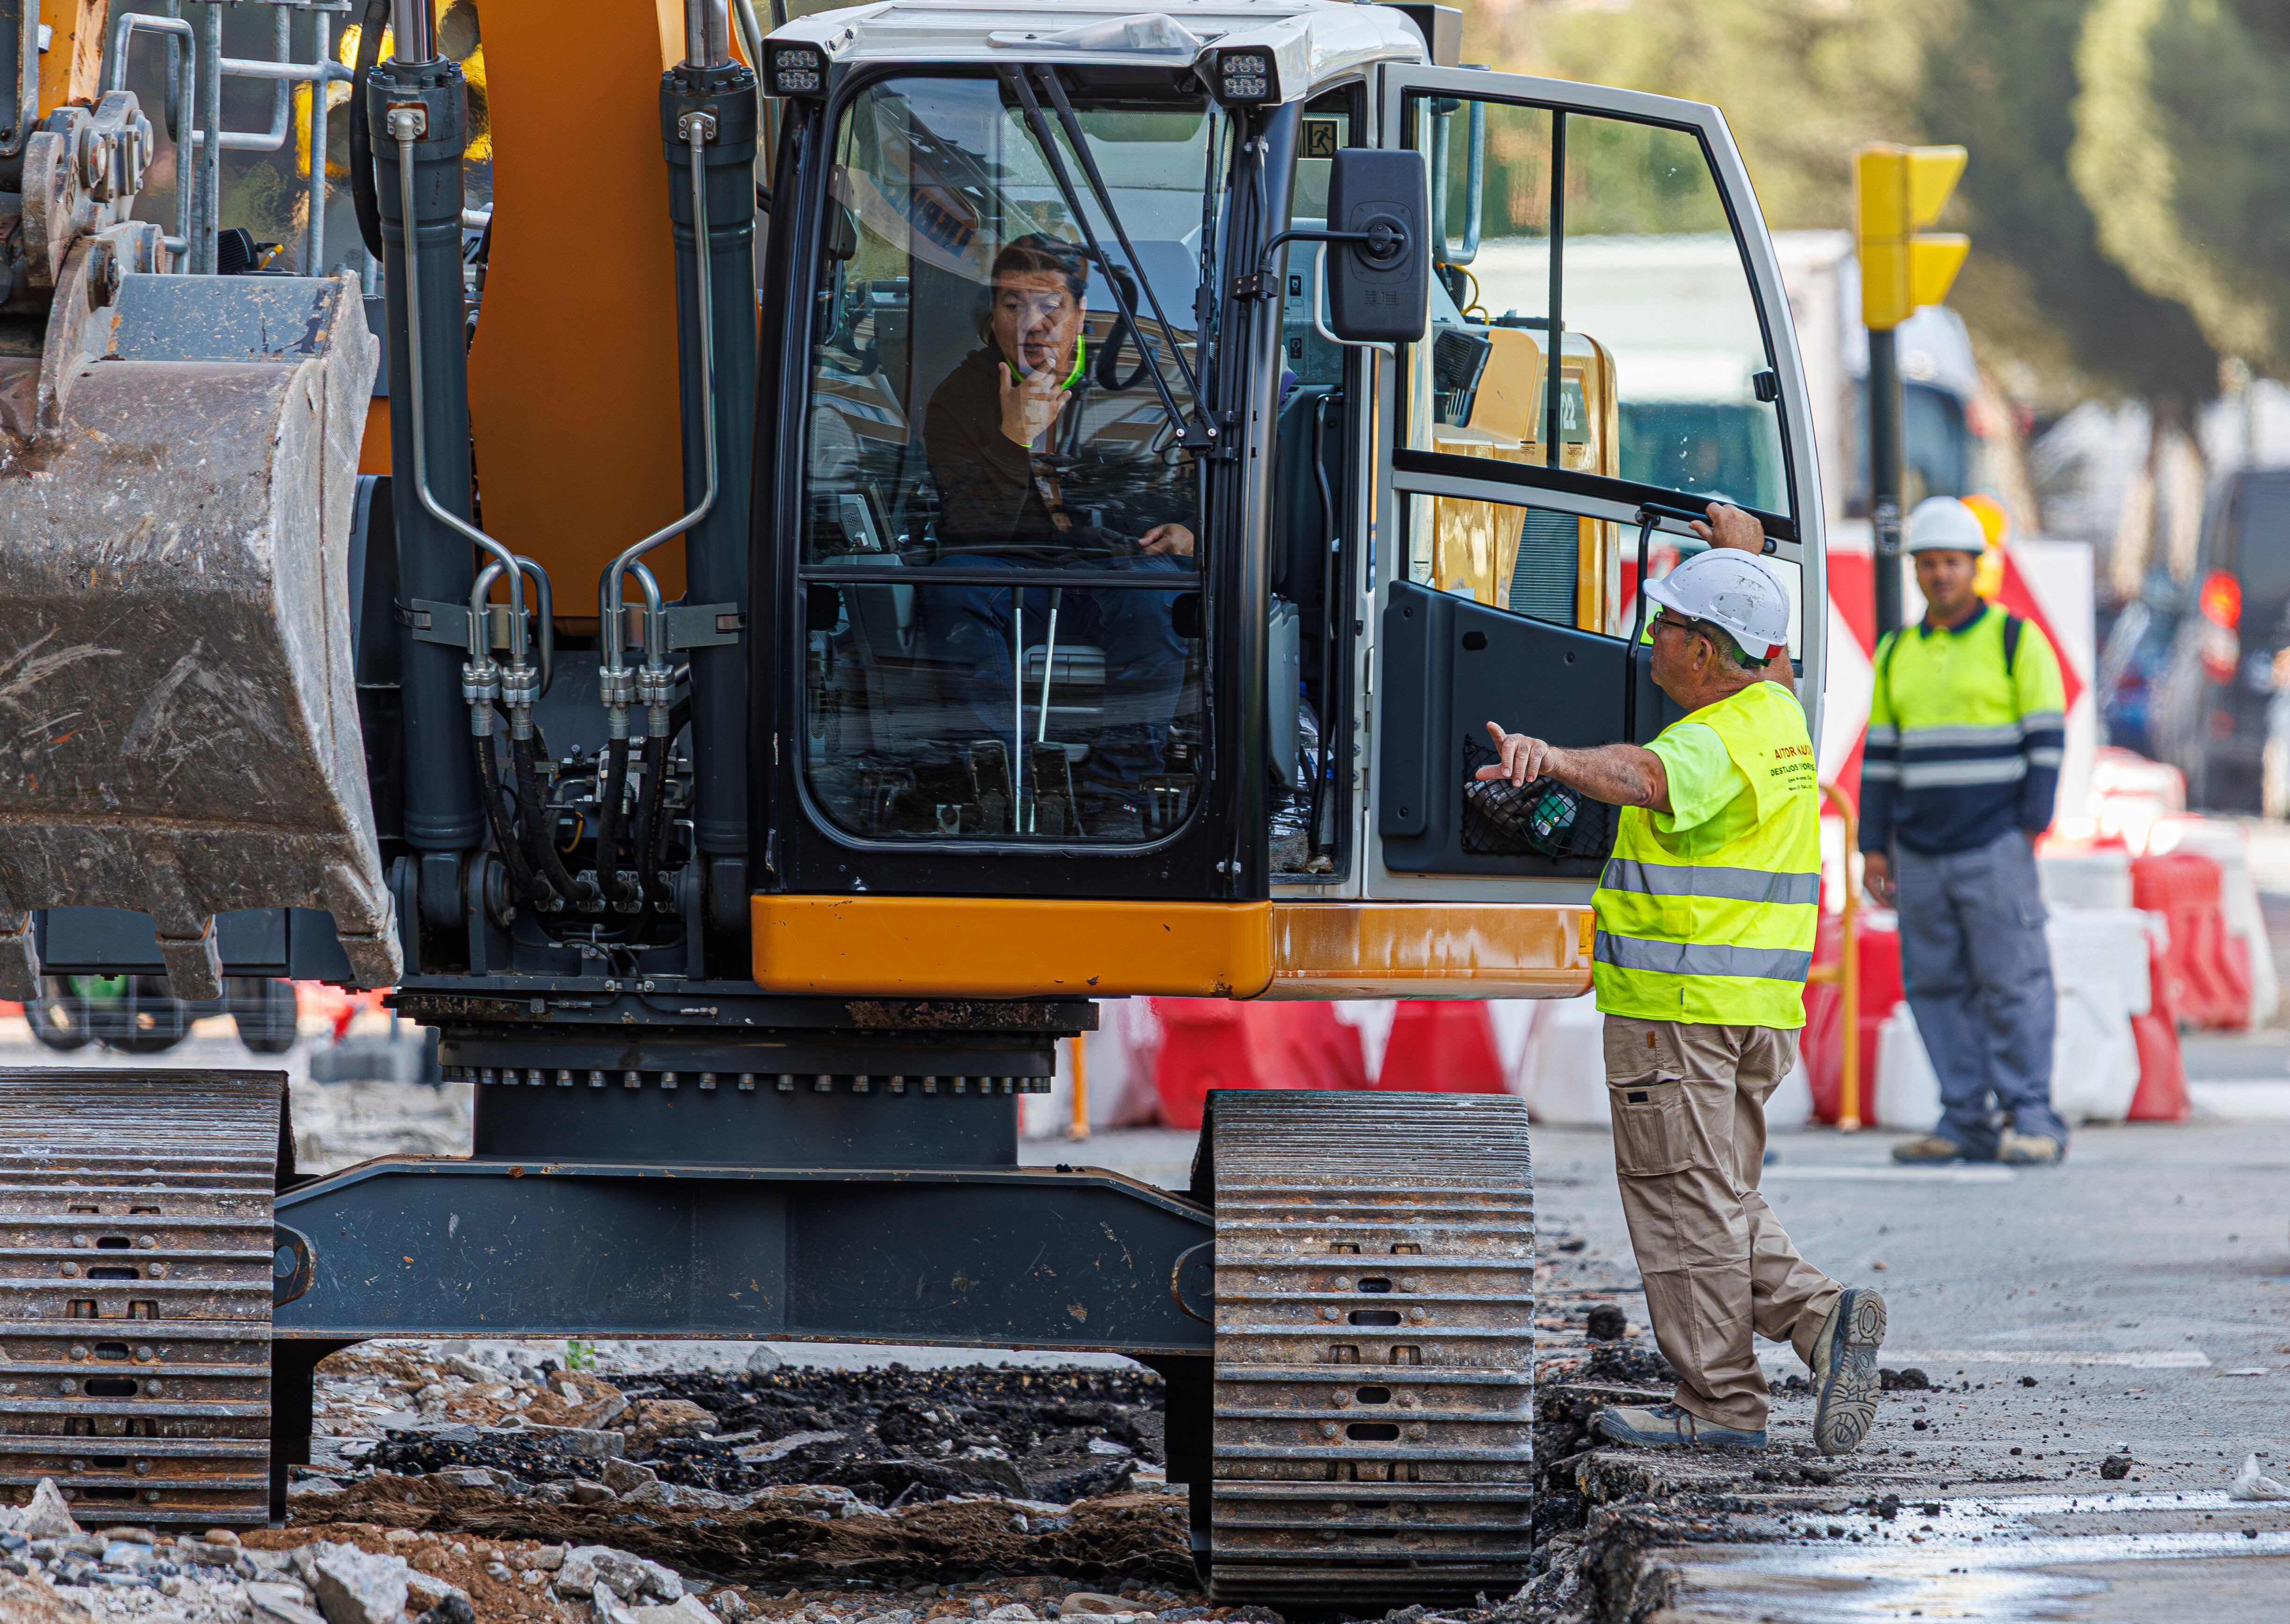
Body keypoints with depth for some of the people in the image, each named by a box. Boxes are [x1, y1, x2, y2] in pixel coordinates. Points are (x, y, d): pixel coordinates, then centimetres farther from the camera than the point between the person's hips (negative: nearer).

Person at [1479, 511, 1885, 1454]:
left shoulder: (1716, 744, -18)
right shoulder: (1777, 713, 11)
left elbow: (1642, 776, -41)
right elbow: (1760, 653, 36)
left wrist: (1553, 760, -57)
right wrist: (1743, 552, 49)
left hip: (1677, 1005, -9)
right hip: (1759, 1012, 9)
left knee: (1686, 1203, -3)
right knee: (1722, 1200, 17)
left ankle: (1721, 1404, -1)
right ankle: (1821, 1317, 0)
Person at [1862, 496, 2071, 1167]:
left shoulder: (2015, 641, 0)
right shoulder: (1897, 654, 15)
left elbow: (2046, 740, -3)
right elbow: (1881, 754, 16)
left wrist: (2030, 830, -10)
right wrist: (1873, 848, 10)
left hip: (1995, 848, -5)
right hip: (1920, 854, 5)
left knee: (2012, 980, -7)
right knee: (1936, 985, 2)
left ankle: (2032, 1122, -6)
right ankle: (1966, 1122, 5)